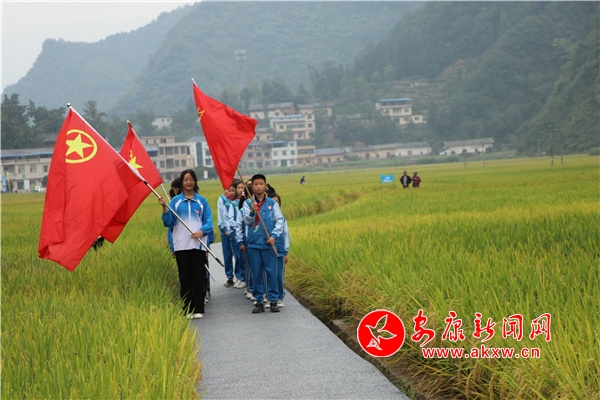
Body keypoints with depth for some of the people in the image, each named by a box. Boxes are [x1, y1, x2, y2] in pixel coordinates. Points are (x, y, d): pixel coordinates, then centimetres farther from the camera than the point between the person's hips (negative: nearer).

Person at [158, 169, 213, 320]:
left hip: (198, 244, 0)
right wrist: (164, 208, -12)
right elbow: (169, 223, 3)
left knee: (199, 277, -1)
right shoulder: (175, 201, 7)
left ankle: (198, 309, 3)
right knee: (185, 278, 3)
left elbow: (209, 221, 4)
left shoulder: (202, 201, 7)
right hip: (181, 245, 0)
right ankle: (187, 309, 7)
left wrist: (202, 231, -14)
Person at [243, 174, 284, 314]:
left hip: (268, 243, -1)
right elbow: (247, 222, -3)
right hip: (253, 243, 1)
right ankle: (258, 301, 12)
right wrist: (252, 212, -22)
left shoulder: (272, 203, 3)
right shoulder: (248, 203, 4)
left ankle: (273, 300, 8)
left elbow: (280, 220, 1)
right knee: (256, 273, 5)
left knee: (271, 272, 0)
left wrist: (274, 235, -13)